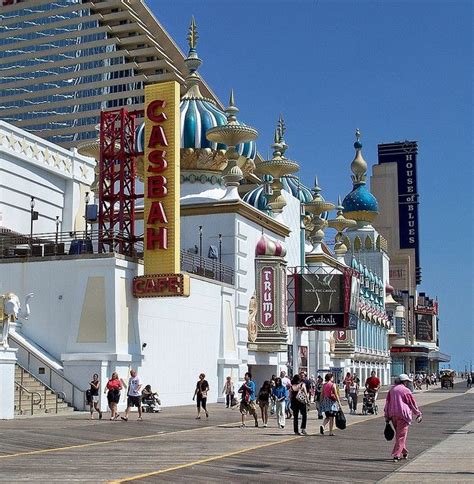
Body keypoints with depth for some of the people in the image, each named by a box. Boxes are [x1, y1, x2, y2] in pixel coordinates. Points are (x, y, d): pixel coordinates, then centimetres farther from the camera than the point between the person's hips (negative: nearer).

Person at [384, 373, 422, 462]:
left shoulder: (392, 389, 11)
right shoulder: (406, 390, -6)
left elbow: (387, 403, 12)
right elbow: (413, 404, -1)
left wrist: (387, 417, 15)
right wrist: (418, 414, 11)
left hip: (393, 415, 6)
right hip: (403, 414, -6)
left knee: (399, 434, 19)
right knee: (401, 435, -3)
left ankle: (404, 452, 30)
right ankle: (396, 455, -9)